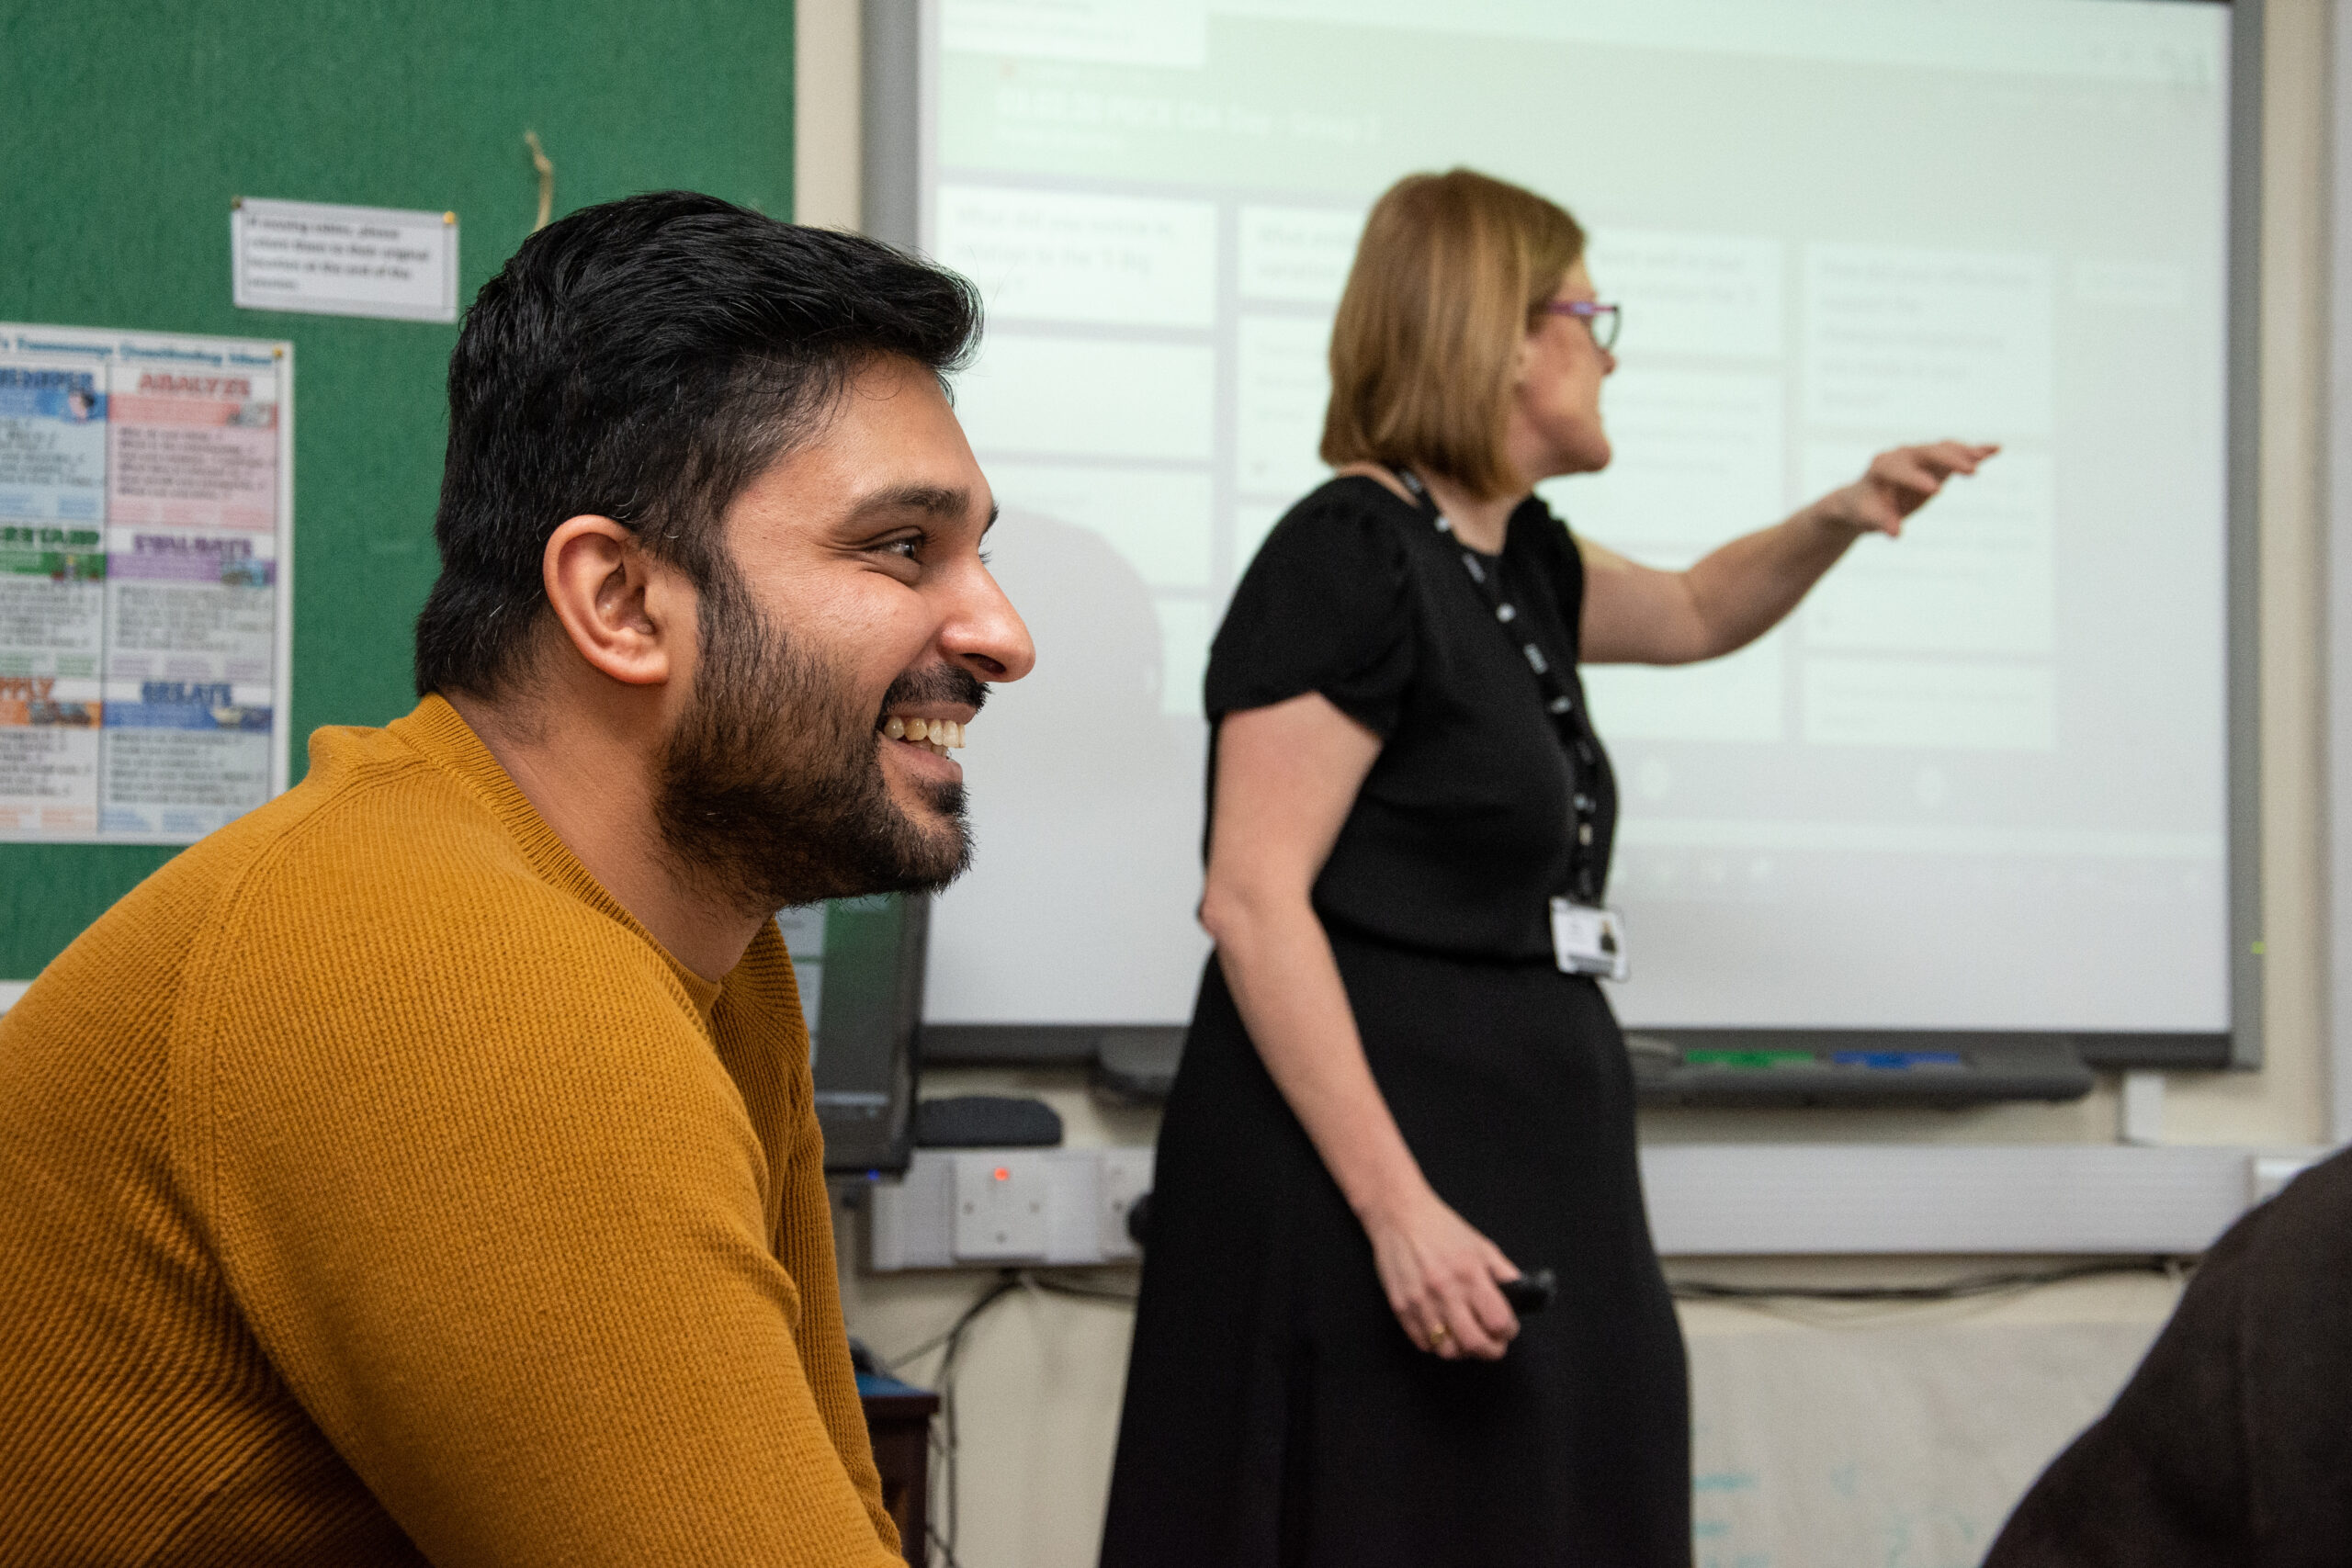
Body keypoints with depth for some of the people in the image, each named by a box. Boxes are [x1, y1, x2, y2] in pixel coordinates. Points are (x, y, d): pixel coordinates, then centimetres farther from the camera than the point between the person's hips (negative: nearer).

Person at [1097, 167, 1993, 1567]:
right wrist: (1396, 1204, -24)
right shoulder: (1351, 556, -13)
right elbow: (1254, 902, -19)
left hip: (1528, 1159, 9)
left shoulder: (1513, 560, 14)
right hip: (1382, 1141, -9)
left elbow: (1692, 615, 36)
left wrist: (1840, 519, 16)